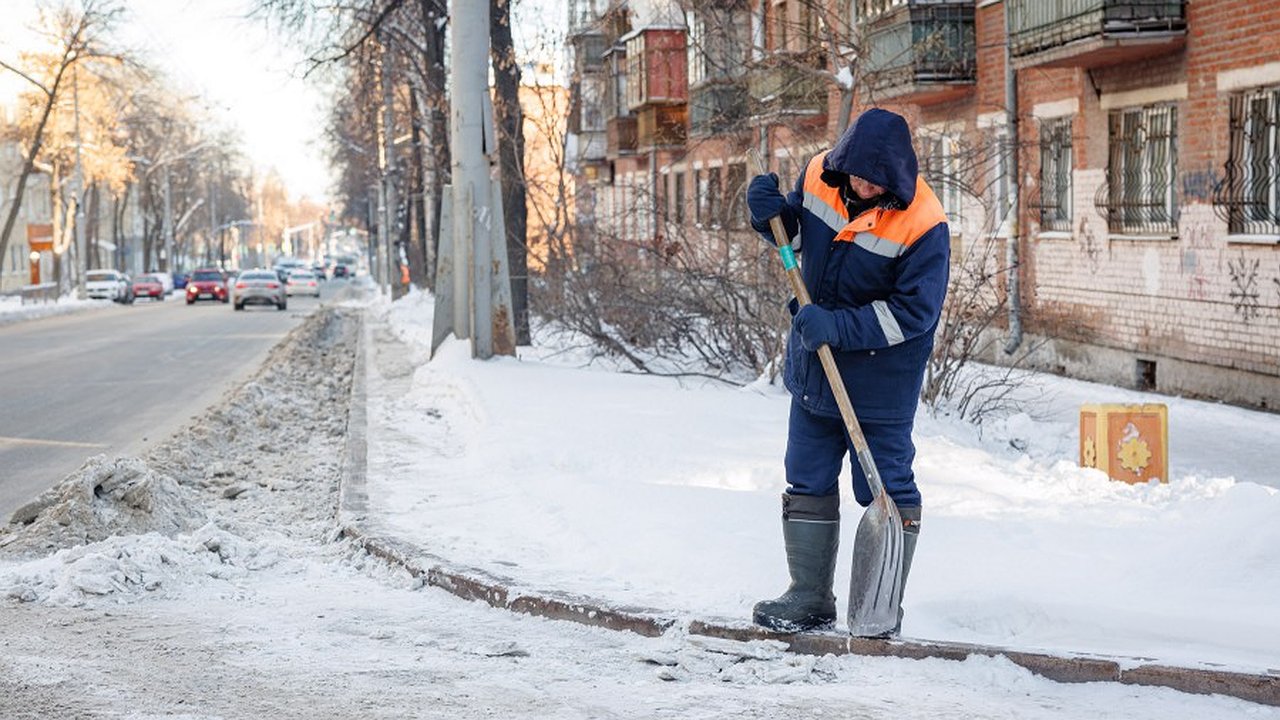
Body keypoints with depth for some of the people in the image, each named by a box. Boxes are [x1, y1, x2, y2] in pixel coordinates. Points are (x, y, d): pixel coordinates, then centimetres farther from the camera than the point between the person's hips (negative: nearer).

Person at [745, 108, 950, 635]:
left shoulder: (923, 225, -22)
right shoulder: (819, 176, -6)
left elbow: (913, 312, -21)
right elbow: (797, 235, 12)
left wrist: (839, 327, -27)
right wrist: (771, 216, -10)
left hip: (880, 382, -6)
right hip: (813, 370, 6)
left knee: (886, 491, 2)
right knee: (807, 483, 12)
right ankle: (809, 598, 23)